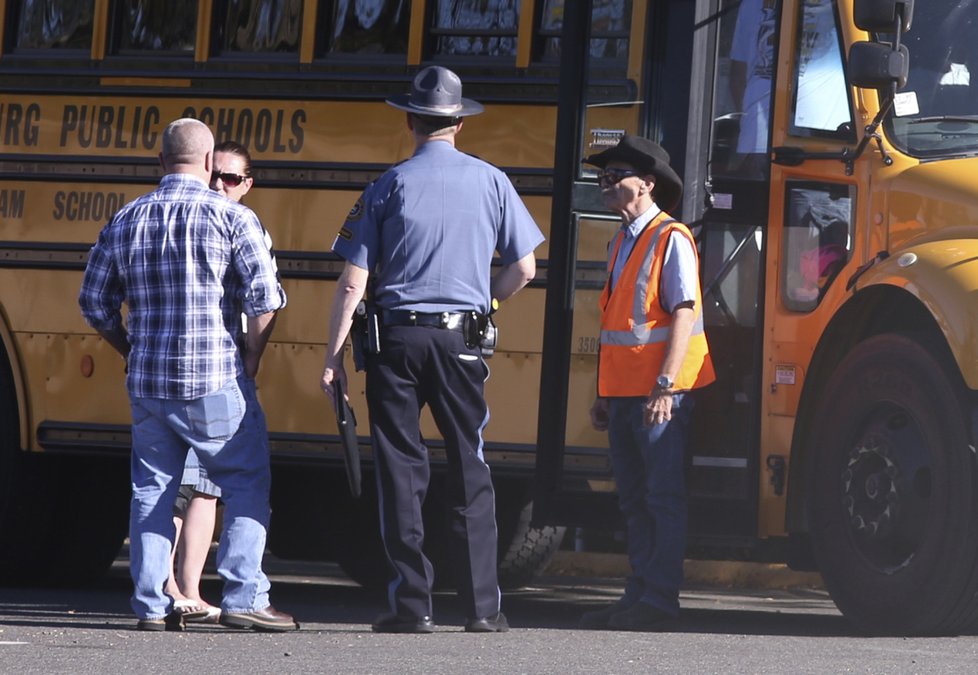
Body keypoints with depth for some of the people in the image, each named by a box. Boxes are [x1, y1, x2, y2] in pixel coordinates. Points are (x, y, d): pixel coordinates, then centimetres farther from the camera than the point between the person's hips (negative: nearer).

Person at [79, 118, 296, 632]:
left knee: (150, 491, 11)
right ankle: (243, 598, -2)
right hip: (216, 385, -4)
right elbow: (264, 299, -13)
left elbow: (95, 304, 12)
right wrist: (251, 359, 0)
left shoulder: (124, 221, 8)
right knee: (247, 485, 5)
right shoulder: (232, 217, -6)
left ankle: (152, 605, 8)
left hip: (147, 384, 4)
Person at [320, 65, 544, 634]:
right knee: (471, 473, 8)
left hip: (397, 339, -1)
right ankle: (483, 605, 5)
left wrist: (334, 356, 0)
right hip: (460, 341, 1)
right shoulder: (491, 182, 4)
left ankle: (413, 604, 0)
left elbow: (354, 281, -4)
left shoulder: (390, 185, -1)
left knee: (402, 473, 2)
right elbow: (523, 269, 5)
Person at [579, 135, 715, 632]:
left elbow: (682, 314, -15)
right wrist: (602, 394, 19)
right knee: (632, 497, 10)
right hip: (622, 388, 9)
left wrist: (665, 385, -21)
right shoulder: (621, 243, 17)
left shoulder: (670, 239, -9)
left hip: (658, 391, -9)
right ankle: (640, 591, 15)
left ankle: (660, 600, -5)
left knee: (663, 494, -5)